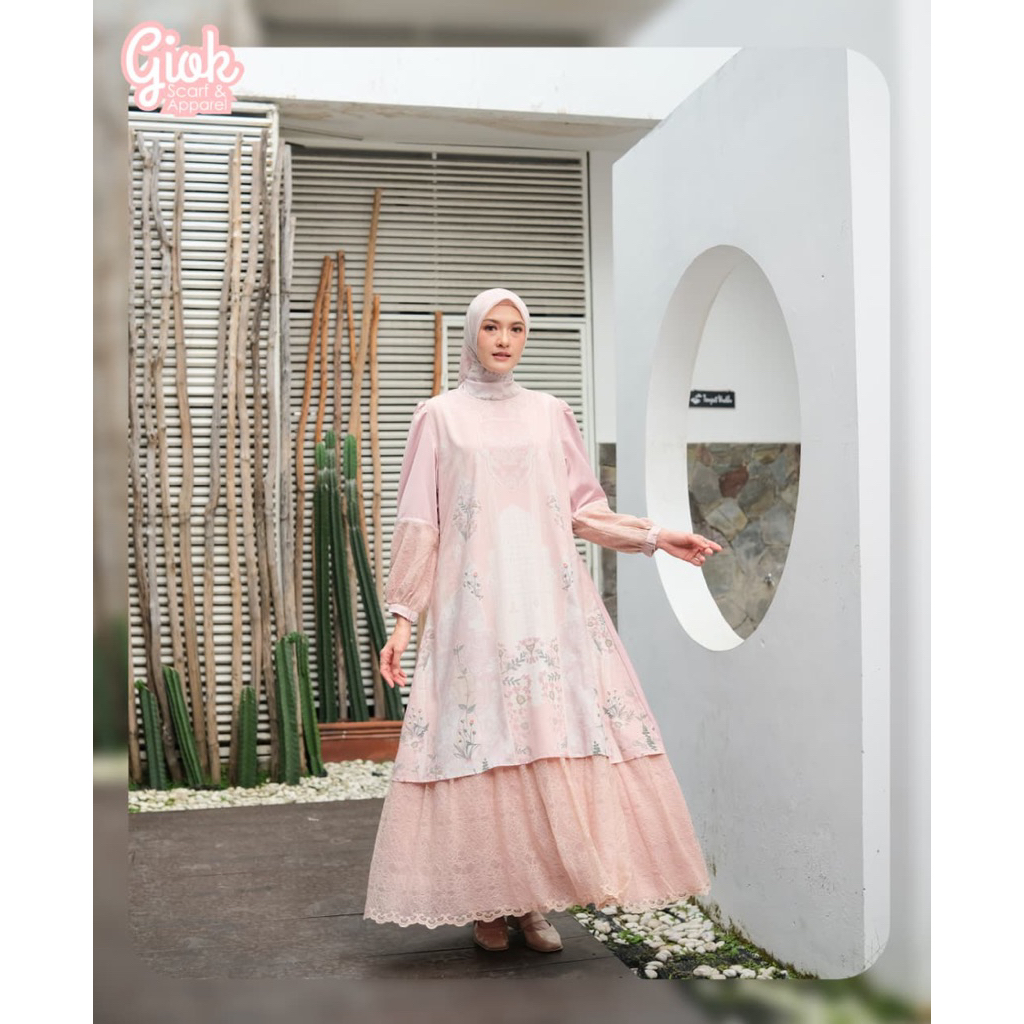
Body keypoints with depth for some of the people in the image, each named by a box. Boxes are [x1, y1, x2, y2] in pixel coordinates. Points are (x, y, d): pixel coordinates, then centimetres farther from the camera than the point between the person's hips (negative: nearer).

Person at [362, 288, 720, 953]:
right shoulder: (439, 416, 8)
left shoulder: (551, 414, 14)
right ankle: (488, 900, 10)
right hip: (476, 607, -2)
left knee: (555, 739, -5)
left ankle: (537, 899, 7)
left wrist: (657, 537, 2)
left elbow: (585, 510, 14)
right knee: (483, 742, -5)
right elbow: (418, 524, 5)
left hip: (552, 603, 2)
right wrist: (403, 617, 0)